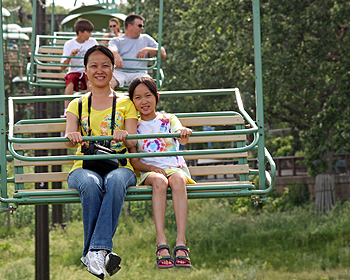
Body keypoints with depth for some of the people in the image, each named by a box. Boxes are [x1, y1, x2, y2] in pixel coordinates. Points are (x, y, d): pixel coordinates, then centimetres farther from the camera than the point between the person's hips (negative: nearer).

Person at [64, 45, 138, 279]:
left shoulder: (125, 104, 20)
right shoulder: (77, 105, 21)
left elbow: (133, 145, 7)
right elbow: (69, 140, 3)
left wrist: (124, 137, -18)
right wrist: (72, 137, -23)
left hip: (119, 166, 0)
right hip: (84, 166, 1)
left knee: (115, 181, -39)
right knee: (90, 184, -38)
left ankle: (96, 250, -46)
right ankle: (101, 252, -38)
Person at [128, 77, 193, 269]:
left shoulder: (169, 120, 13)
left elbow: (182, 139, -9)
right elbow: (133, 161, 7)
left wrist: (184, 133, -35)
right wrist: (150, 167, -14)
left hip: (175, 168, 0)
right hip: (149, 172, 0)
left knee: (177, 180, -37)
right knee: (159, 181, -37)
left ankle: (181, 242, -47)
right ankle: (161, 244, -46)